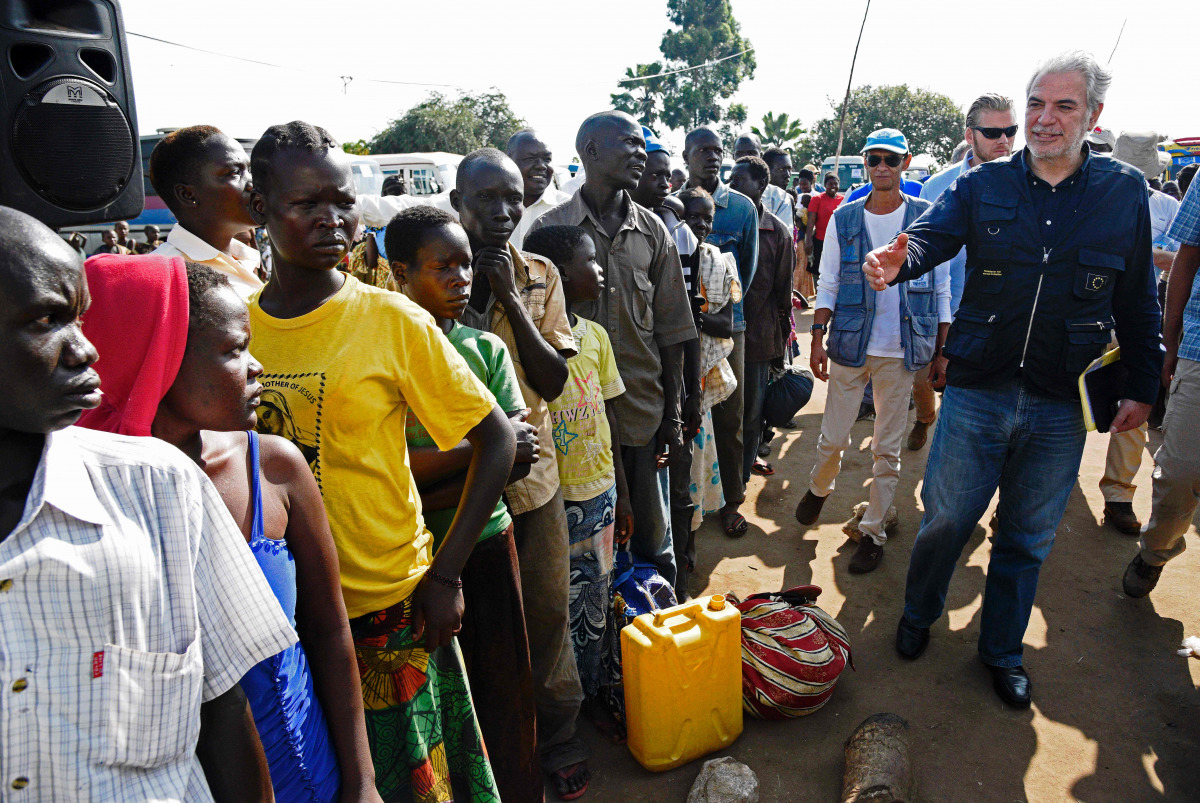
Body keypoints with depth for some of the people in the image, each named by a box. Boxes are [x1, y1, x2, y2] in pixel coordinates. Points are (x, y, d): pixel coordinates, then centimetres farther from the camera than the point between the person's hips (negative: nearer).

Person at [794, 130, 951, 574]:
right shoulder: (844, 218, 4)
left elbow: (941, 289, 5)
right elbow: (828, 284, 6)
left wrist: (942, 351, 2)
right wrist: (818, 337, -2)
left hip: (901, 352, 0)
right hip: (850, 346, 1)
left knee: (887, 448, 6)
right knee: (833, 438, 6)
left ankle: (873, 531, 21)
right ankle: (819, 489, 37)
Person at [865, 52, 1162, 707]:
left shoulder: (1125, 193, 3)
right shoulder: (983, 186, 1)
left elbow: (1139, 301, 7)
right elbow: (931, 235, -15)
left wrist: (1142, 385, 7)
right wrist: (897, 261, -39)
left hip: (1061, 408, 1)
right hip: (976, 393, -1)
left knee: (1027, 538, 15)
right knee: (945, 519, 9)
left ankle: (1001, 650, 35)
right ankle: (918, 615, 36)